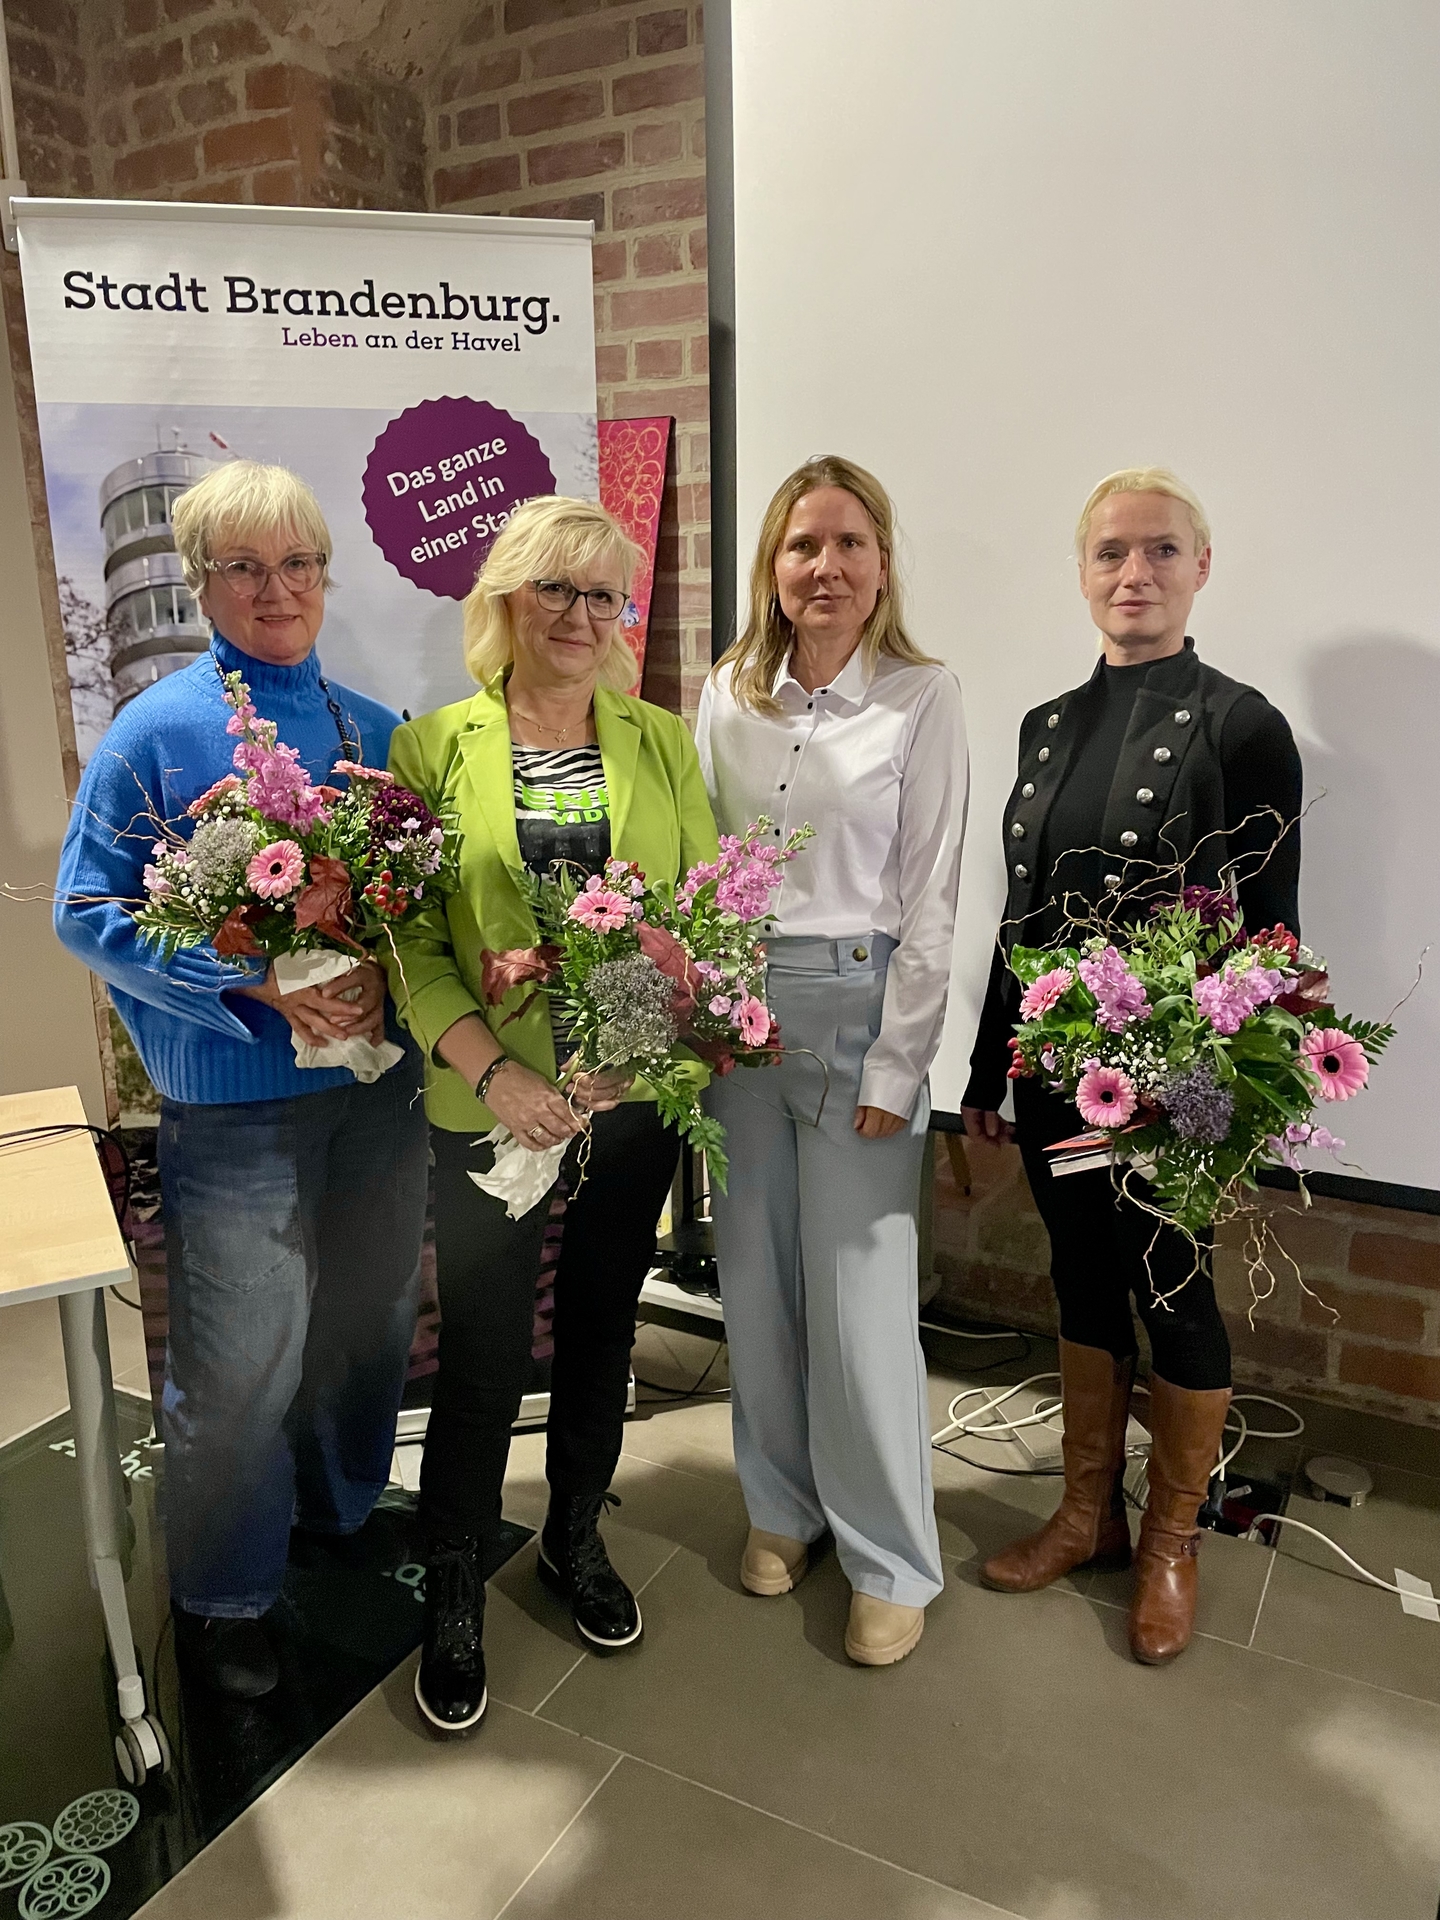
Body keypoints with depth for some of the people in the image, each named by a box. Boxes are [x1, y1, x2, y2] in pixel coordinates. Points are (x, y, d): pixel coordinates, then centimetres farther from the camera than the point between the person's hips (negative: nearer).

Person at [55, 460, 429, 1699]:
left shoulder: (376, 732, 7)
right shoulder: (157, 732, -6)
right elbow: (89, 912, -6)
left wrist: (380, 970, -11)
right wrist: (257, 983, -18)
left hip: (379, 1081, 5)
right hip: (234, 1100, -4)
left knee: (372, 1318, 18)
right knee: (242, 1363, 4)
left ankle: (346, 1516, 45)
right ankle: (223, 1600, 30)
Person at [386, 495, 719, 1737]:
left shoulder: (661, 739, 5)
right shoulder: (435, 745, -2)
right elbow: (412, 944, -5)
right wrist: (494, 1071, -17)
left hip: (634, 1098, 3)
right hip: (490, 1105, -2)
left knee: (602, 1329, 17)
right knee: (484, 1356, 5)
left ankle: (577, 1538, 42)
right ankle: (454, 1596, 30)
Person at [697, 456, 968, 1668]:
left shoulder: (922, 699, -5)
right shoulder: (727, 694, 6)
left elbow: (929, 901, -7)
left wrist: (894, 1071, -10)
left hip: (858, 1007, -4)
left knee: (861, 1303, 0)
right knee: (756, 1281, 13)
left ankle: (892, 1561, 21)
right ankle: (783, 1504, 35)